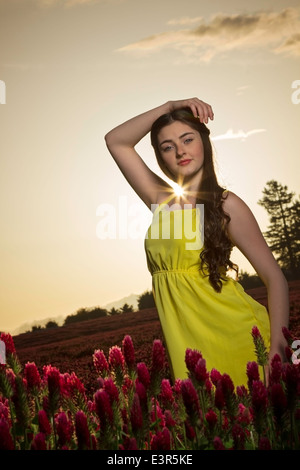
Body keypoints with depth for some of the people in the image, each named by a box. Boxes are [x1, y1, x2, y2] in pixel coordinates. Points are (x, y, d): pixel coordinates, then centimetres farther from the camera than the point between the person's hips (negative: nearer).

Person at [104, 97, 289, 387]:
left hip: (236, 334, -4)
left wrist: (277, 348, -19)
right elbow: (116, 141, 11)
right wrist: (169, 107, 2)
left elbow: (275, 278, -7)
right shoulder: (162, 200, 9)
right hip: (187, 343, 4)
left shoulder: (226, 204, -5)